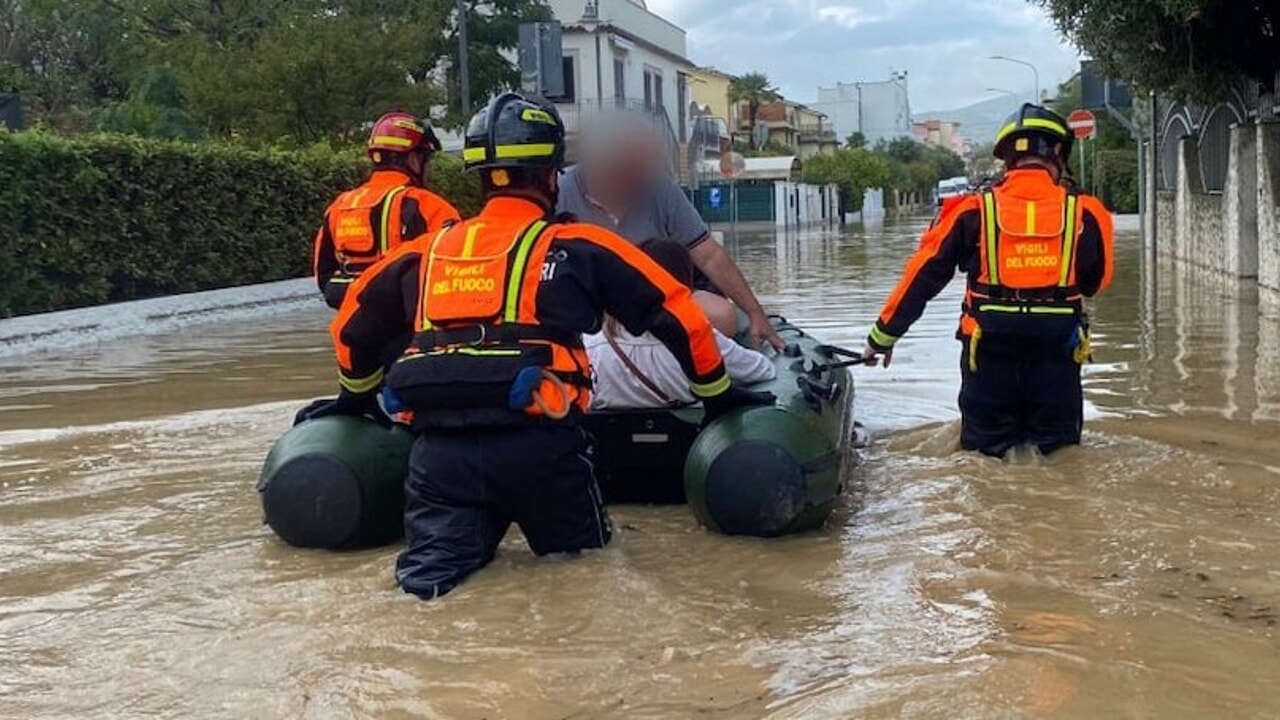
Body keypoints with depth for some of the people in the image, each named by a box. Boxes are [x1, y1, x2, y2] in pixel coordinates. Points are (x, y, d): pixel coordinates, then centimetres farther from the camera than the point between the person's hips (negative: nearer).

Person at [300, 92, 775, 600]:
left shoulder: (426, 252, 19)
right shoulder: (575, 247, 9)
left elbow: (353, 325, 32)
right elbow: (675, 313, 10)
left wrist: (358, 396, 51)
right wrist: (717, 394, 24)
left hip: (438, 447, 2)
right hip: (537, 443, -2)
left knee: (430, 570, 7)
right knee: (583, 551, 17)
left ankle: (436, 564, -25)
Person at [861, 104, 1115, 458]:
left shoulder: (973, 211, -3)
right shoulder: (1085, 213, -2)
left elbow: (921, 277, 0)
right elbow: (1096, 282, 13)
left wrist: (884, 334, 9)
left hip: (989, 348, 0)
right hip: (1058, 349, 1)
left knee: (984, 450, 13)